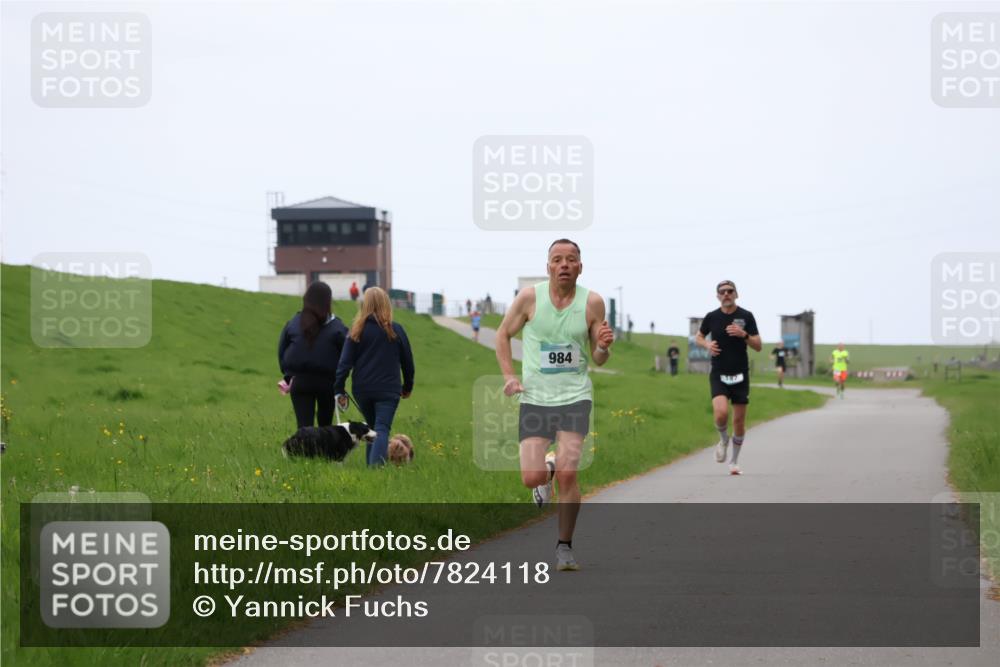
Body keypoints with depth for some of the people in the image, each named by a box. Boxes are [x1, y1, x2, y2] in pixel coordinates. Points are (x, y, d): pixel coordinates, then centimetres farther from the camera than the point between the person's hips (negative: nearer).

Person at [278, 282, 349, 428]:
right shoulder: (337, 328, -7)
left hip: (299, 382, 1)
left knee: (304, 427, -2)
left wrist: (288, 376, 17)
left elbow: (281, 352, 6)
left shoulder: (292, 324, 0)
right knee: (325, 425, 18)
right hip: (327, 382, -1)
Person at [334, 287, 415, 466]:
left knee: (372, 428, 17)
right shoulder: (395, 330, -1)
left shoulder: (356, 331, 0)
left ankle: (371, 466, 13)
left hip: (362, 390, 2)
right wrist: (408, 386, 21)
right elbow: (407, 361, 8)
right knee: (382, 429, -7)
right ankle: (376, 465, -25)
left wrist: (339, 390, 0)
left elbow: (345, 362, -3)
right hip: (388, 389, -2)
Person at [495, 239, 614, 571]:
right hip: (534, 398, 1)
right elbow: (503, 335, 10)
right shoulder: (530, 297, -4)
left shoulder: (592, 302, -2)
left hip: (575, 397, 0)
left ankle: (564, 547, 2)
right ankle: (546, 470, 33)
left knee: (567, 472, -15)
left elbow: (598, 360, 6)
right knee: (531, 478, -7)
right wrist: (509, 375, -2)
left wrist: (603, 347, -17)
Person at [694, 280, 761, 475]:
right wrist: (707, 344, -6)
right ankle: (723, 439, 10)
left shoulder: (746, 316, -2)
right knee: (721, 413, -22)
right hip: (719, 374, -1)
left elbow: (758, 346, -3)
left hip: (740, 375, 1)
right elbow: (698, 337, 16)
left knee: (739, 420, 3)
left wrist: (744, 335, -20)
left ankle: (735, 461, 20)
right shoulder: (712, 317, 0)